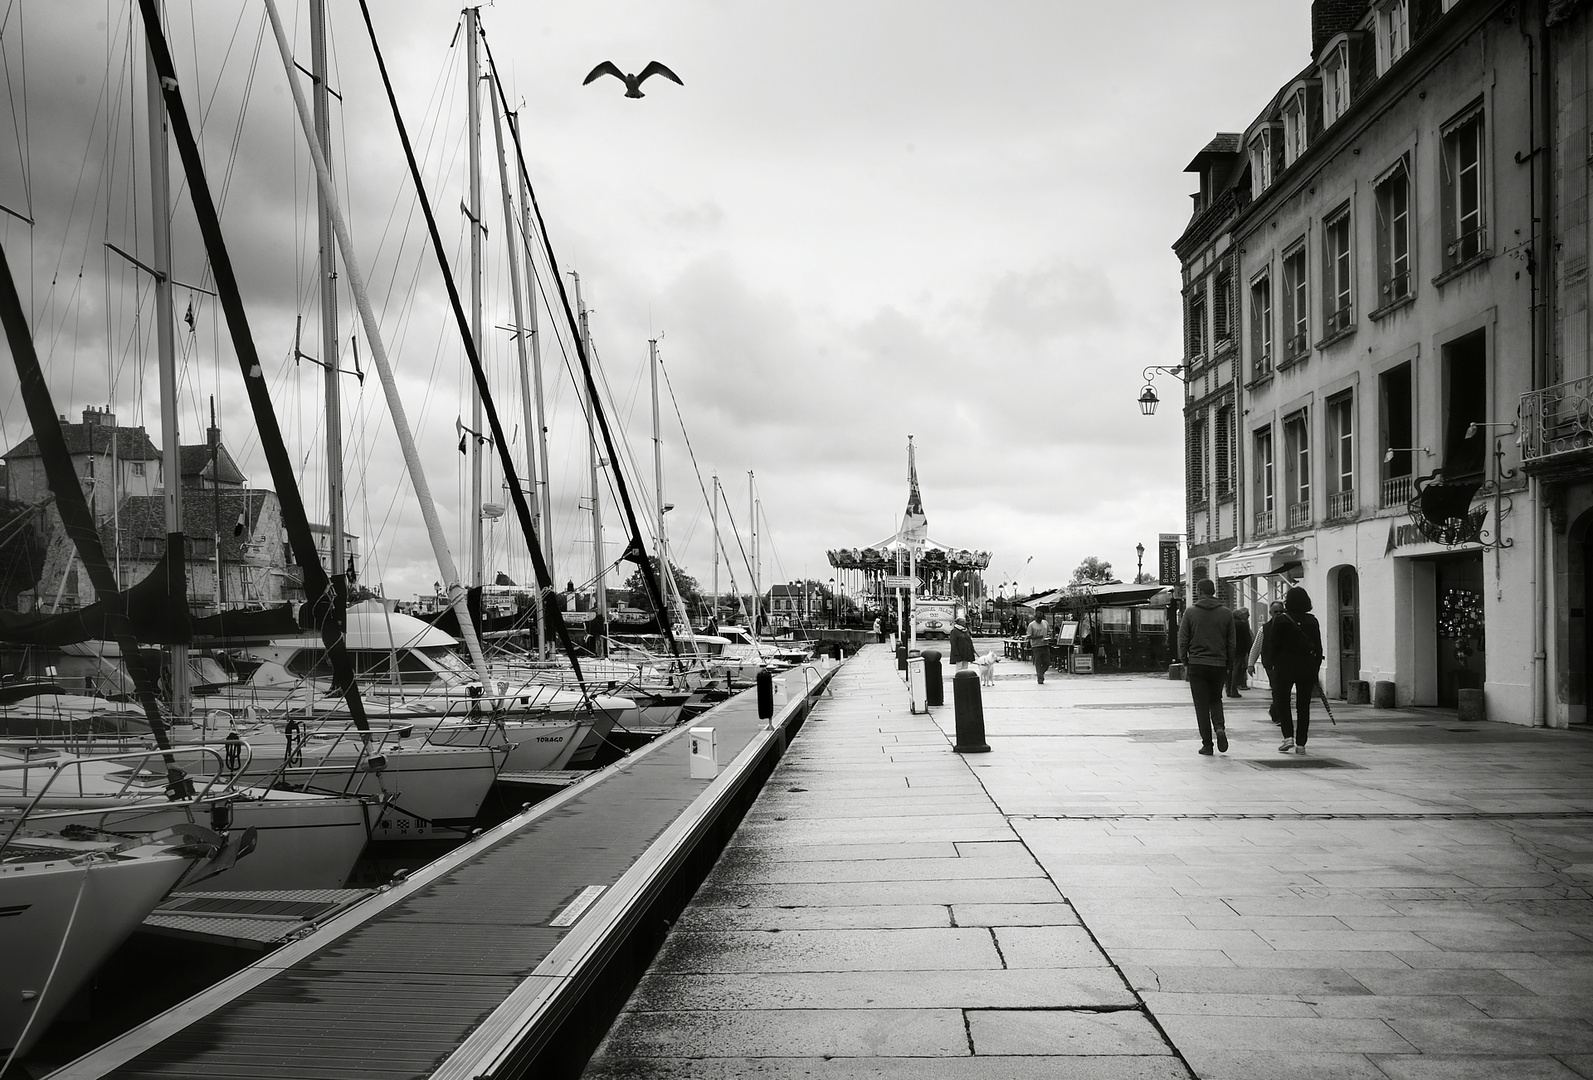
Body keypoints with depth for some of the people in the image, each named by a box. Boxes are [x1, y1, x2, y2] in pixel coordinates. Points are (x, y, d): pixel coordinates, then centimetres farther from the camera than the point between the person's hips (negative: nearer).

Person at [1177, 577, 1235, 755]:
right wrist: (1230, 665, 12)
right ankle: (1220, 727, -7)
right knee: (1216, 699, 19)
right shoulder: (1226, 614, 3)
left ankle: (1207, 744, 3)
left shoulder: (1190, 613, -2)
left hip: (1196, 665, -2)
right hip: (1219, 665, 2)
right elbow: (1231, 643, 5)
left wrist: (1185, 663, 7)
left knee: (1202, 704, 3)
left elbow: (1183, 640, -2)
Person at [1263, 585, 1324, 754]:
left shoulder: (1280, 621, -7)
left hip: (1285, 666, -3)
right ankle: (1300, 743, 7)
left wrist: (1271, 665, 2)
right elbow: (1318, 648, 5)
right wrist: (1315, 670, 10)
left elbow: (1273, 646, -7)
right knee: (1303, 705, 8)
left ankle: (1288, 736, -6)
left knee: (1281, 701, 9)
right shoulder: (1312, 621, 3)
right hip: (1307, 668, 3)